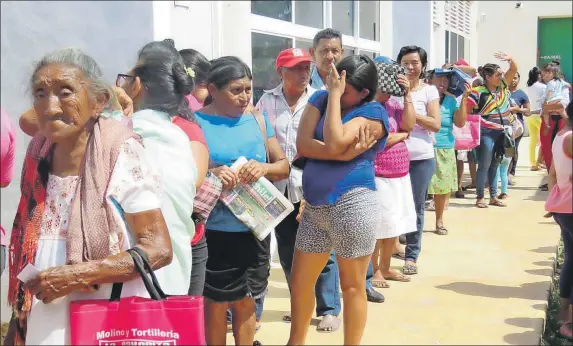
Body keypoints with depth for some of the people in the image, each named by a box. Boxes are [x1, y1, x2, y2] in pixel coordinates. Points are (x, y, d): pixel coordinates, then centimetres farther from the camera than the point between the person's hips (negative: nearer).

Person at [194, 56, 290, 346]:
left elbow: (284, 166, 6)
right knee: (216, 302, 9)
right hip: (214, 229, -3)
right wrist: (211, 174, -27)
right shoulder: (196, 122, -7)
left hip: (254, 227, 4)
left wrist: (264, 168, -15)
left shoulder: (258, 120, 5)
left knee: (246, 300, 15)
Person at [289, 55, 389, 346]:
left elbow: (334, 143, -22)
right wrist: (343, 153, -16)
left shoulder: (372, 112, -8)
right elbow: (302, 145, -4)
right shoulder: (320, 99, 8)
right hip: (314, 207, 6)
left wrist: (335, 95, -16)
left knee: (351, 285, 6)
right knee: (299, 282, 15)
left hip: (352, 205, -6)